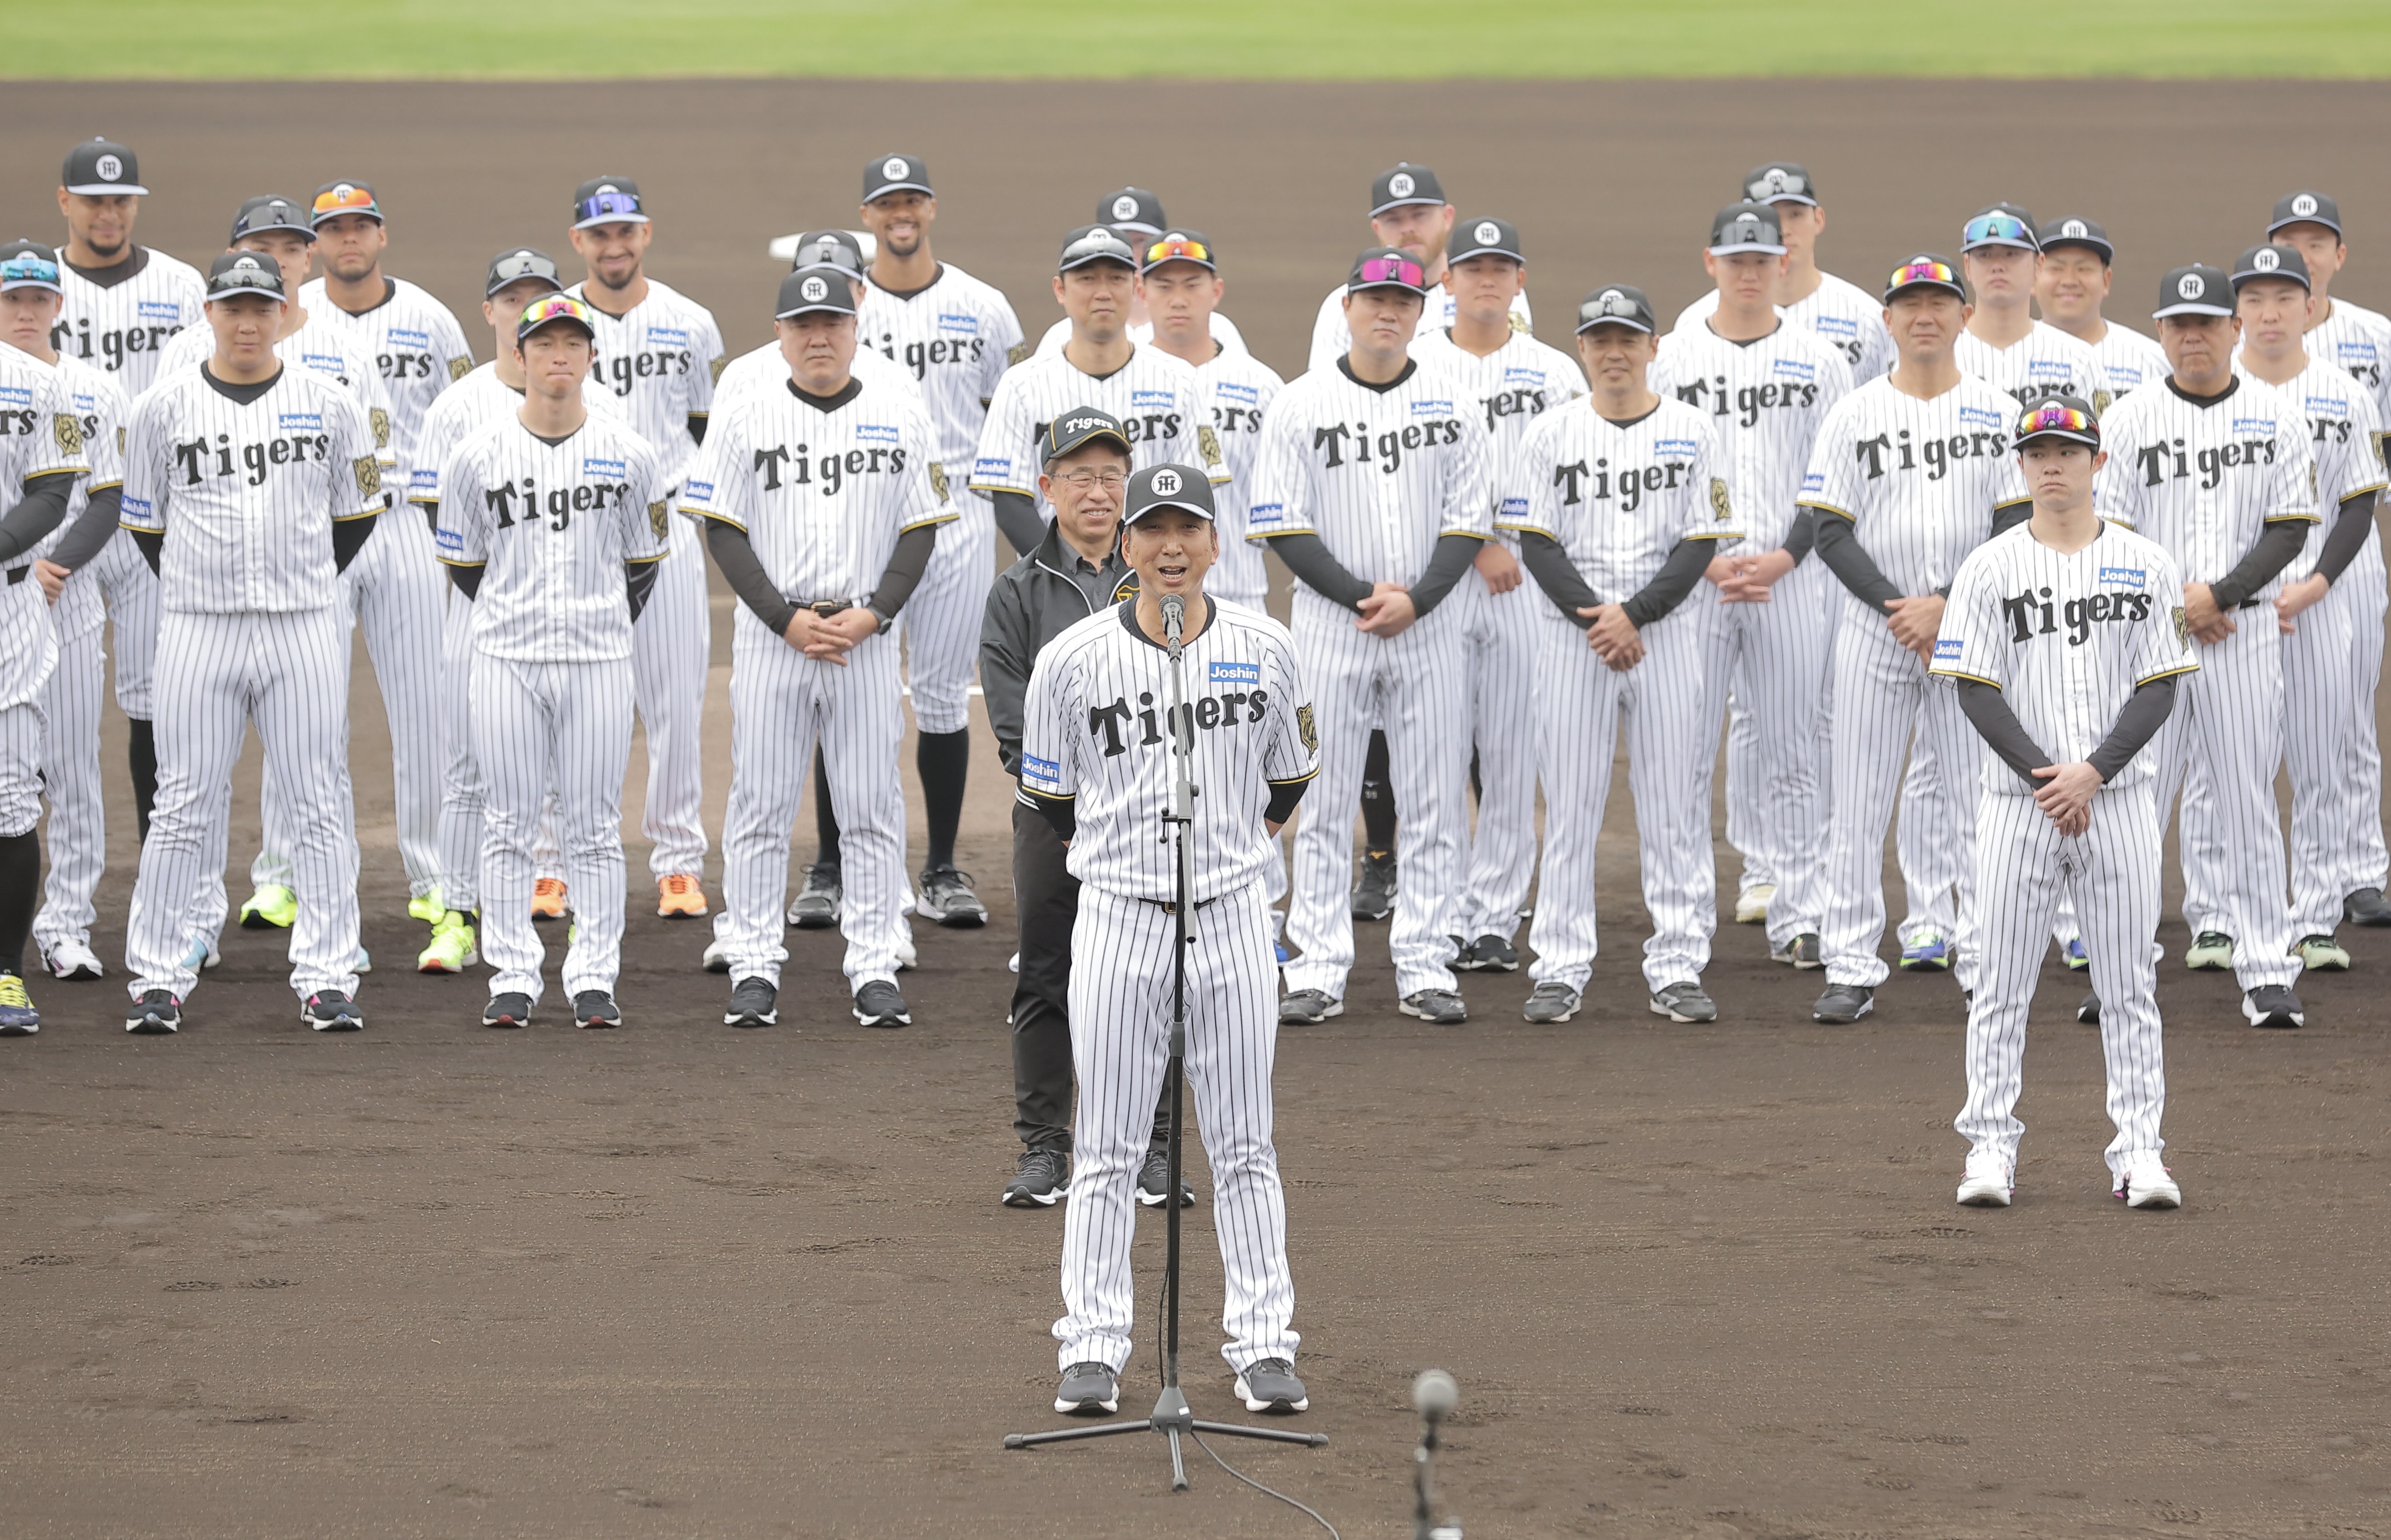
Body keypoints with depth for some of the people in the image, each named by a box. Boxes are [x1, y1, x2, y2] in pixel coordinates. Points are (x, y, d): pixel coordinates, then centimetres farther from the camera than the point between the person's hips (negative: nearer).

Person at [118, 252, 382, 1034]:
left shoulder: (330, 404, 5)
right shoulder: (164, 406, 3)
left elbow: (356, 514, 13)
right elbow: (146, 522, 11)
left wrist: (303, 588, 12)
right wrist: (202, 590, 9)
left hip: (305, 631, 1)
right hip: (197, 628, -1)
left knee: (319, 806, 1)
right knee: (185, 805, -1)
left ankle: (326, 978, 5)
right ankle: (158, 977, 5)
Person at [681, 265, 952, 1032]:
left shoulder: (900, 416, 6)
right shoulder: (746, 419, 3)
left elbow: (921, 529, 6)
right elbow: (724, 533, 0)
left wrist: (872, 615, -9)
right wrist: (789, 620, -11)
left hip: (868, 636, 1)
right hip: (769, 632, -1)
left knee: (872, 804, 1)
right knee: (761, 801, 0)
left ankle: (876, 968, 6)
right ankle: (754, 965, 6)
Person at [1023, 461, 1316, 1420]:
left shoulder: (1264, 649, 1)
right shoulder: (1074, 659, -4)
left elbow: (1290, 778, 16)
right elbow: (1050, 793, 8)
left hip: (1232, 912, 1)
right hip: (1119, 914, -1)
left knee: (1244, 1147, 4)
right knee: (1107, 1150, 1)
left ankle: (1263, 1349, 8)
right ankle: (1092, 1351, 6)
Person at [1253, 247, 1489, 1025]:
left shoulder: (1450, 403, 6)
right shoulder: (1300, 405, -1)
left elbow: (1468, 522, 4)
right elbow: (1284, 528, -4)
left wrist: (1415, 599, -11)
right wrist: (1361, 597, -14)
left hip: (1431, 625, 2)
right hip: (1330, 622, -2)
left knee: (1435, 805, 2)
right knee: (1323, 801, 0)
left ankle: (1425, 967, 9)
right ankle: (1317, 970, 5)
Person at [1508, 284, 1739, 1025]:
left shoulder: (1692, 432, 4)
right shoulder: (1552, 434, 6)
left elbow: (1701, 544, -2)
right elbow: (1538, 544, 0)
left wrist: (1633, 615, -13)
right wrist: (1596, 621, -12)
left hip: (1672, 631, 0)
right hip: (1573, 633, 0)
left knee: (1676, 801, 0)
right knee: (1569, 802, 0)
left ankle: (1678, 967, 5)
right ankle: (1559, 970, 4)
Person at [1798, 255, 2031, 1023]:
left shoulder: (1998, 413, 4)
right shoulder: (1853, 415, 3)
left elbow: (2018, 527, -2)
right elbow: (1831, 532, -1)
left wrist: (1947, 607, -13)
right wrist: (1895, 606, -13)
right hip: (1873, 627, 0)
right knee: (1857, 801, -1)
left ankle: (1986, 964, 9)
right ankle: (1851, 969, 4)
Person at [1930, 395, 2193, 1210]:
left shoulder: (2145, 565, 5)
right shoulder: (1989, 568, 2)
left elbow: (2160, 687, 1)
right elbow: (1975, 690, -3)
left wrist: (2093, 773, -12)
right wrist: (2045, 778, -13)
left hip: (2119, 799, 1)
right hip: (2019, 801, -1)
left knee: (2130, 983, 2)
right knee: (2002, 982, 0)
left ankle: (2139, 1152, 5)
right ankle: (1990, 1149, 5)